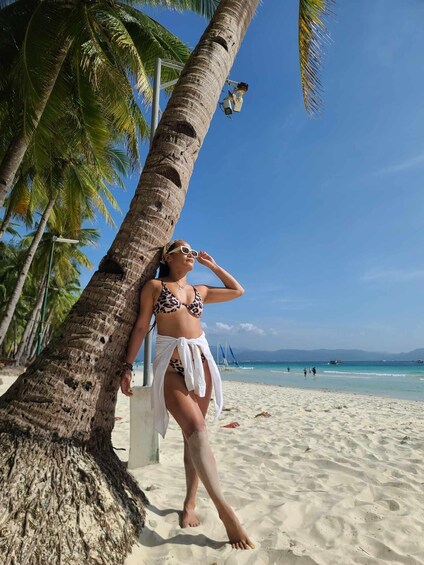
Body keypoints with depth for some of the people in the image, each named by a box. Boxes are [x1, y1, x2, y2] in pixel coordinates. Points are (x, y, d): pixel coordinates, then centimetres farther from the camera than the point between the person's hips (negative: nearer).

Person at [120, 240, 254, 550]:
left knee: (193, 435, 5)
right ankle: (225, 509, -15)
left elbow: (238, 291, 23)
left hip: (200, 361, 5)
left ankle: (190, 503, 17)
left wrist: (212, 265, 22)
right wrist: (128, 366, -4)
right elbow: (141, 327, 1)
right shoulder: (154, 286, 4)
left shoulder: (199, 290, 16)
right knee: (197, 430, -18)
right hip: (171, 365, -4)